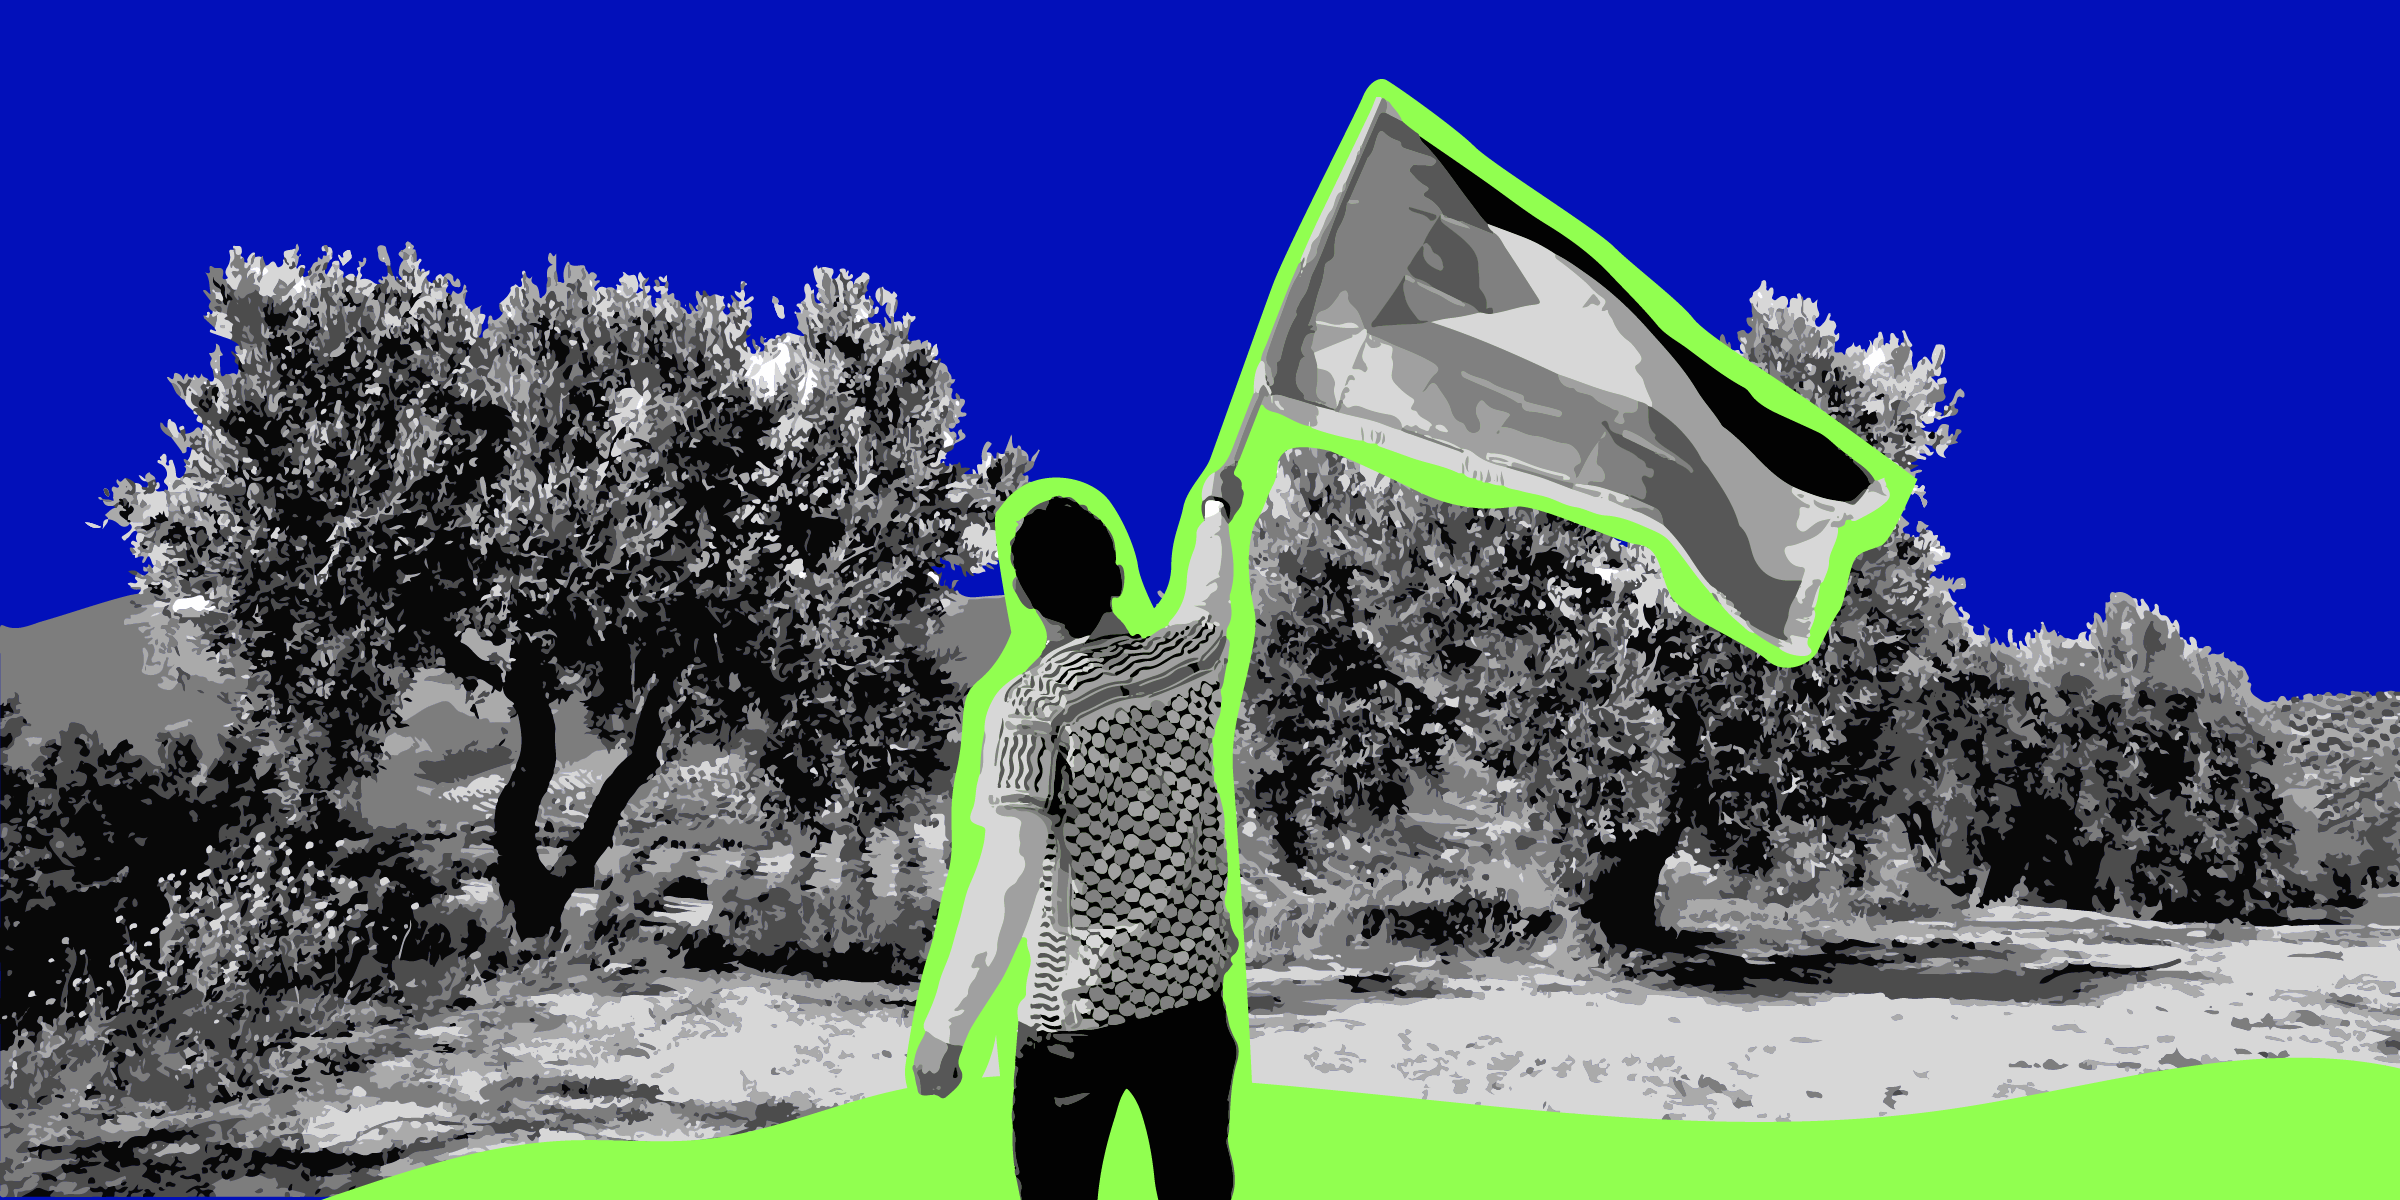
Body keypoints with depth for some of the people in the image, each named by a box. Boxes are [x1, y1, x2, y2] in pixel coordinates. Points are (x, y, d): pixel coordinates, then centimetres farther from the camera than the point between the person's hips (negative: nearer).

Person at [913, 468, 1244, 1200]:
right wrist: (1217, 512, 43)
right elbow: (1210, 590, 23)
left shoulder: (1028, 705, -15)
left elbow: (1008, 880, -23)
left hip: (1075, 1015, -4)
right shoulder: (1186, 661, -2)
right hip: (1193, 993, 4)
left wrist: (944, 1028, -20)